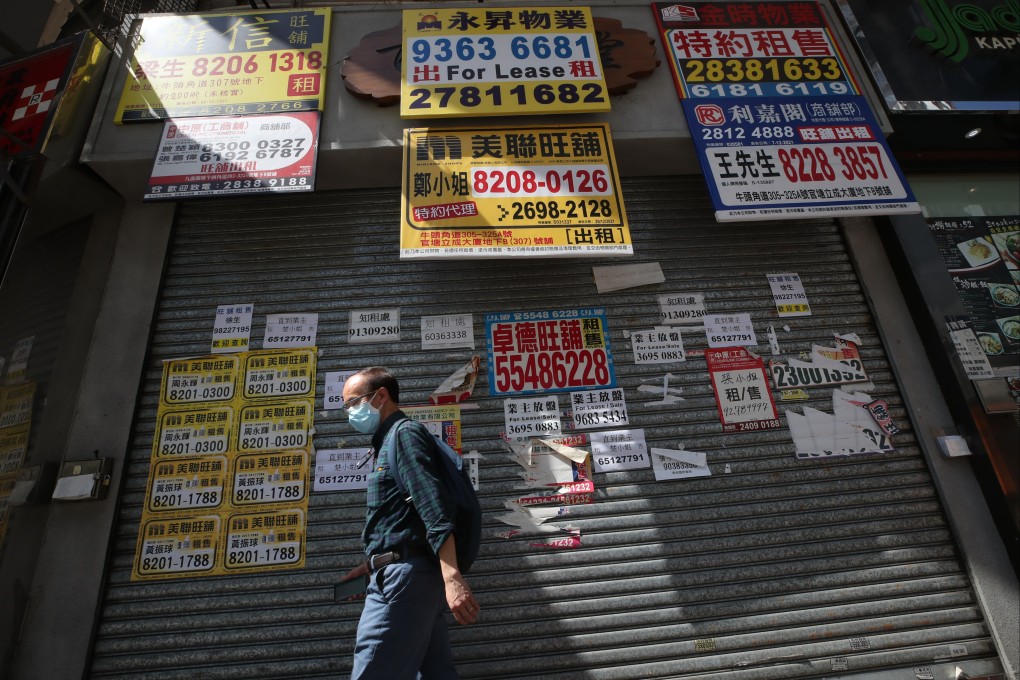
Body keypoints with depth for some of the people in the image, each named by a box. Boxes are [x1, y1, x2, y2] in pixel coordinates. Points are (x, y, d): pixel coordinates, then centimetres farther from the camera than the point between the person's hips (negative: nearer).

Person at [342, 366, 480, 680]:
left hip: (406, 576, -10)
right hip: (407, 575, 10)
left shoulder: (405, 432, -6)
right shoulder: (387, 443, 23)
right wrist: (375, 568, 28)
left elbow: (434, 509, -19)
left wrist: (451, 577, -27)